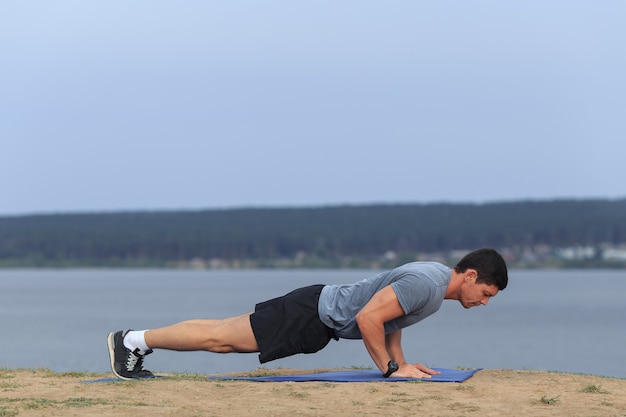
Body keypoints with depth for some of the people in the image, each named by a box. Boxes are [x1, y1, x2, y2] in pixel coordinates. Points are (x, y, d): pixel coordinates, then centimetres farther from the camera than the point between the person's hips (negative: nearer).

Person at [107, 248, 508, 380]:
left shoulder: (437, 273, 6)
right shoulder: (425, 285, -26)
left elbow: (391, 314, 22)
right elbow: (367, 318, -31)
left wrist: (401, 360, 13)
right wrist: (391, 369, -23)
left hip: (322, 310, 9)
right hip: (314, 317, -9)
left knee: (228, 336, 15)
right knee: (221, 338, -3)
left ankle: (139, 341, 24)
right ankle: (135, 339, 6)